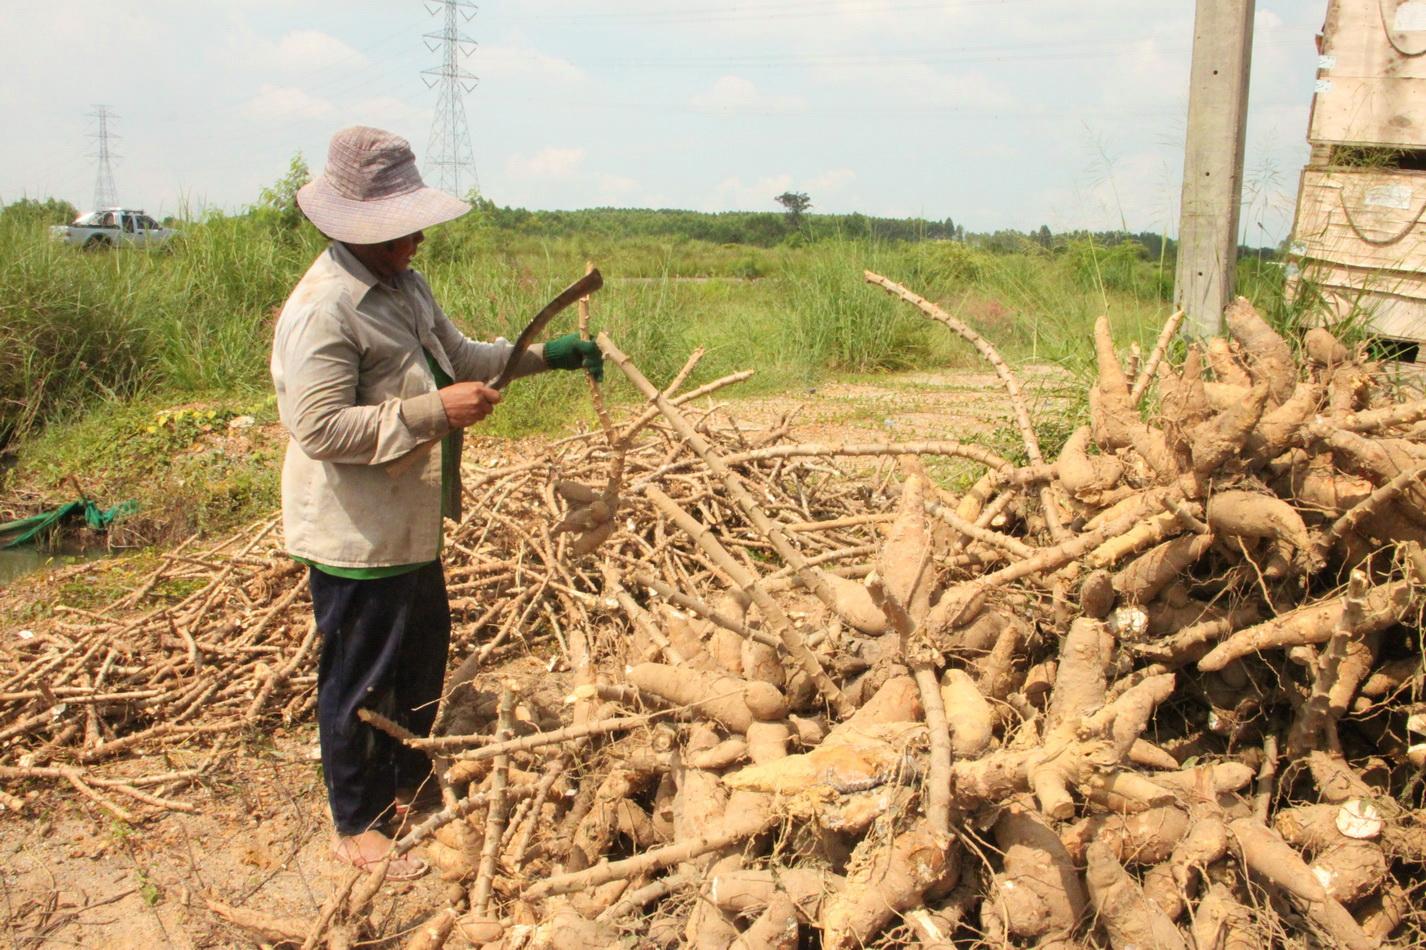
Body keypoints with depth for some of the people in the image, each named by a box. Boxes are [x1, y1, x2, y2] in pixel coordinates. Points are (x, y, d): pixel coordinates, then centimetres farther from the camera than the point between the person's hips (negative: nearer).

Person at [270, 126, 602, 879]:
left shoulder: (403, 287, 8)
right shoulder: (321, 309, -23)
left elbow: (460, 356, 20)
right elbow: (320, 426, -28)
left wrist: (547, 354, 8)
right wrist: (433, 411, -29)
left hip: (412, 525, 10)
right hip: (357, 534, -9)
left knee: (422, 658, 22)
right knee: (360, 680, 6)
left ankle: (407, 785, 42)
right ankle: (356, 827, 25)